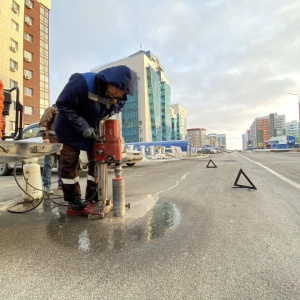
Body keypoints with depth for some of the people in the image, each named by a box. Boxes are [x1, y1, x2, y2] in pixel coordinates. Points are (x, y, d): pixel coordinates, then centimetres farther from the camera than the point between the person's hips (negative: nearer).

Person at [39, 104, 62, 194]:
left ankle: (61, 183, 18)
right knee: (49, 164, -7)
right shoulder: (52, 110, 1)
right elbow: (43, 123, -9)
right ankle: (46, 185, -2)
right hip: (52, 142, -7)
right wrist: (45, 137, -17)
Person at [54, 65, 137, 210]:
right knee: (70, 163, 0)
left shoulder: (119, 99, -12)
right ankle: (73, 197, 17)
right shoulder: (83, 82, -31)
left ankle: (93, 194, 21)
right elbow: (63, 105, -27)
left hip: (94, 129, 5)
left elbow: (113, 113, 7)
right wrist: (83, 127, -33)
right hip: (71, 127, -4)